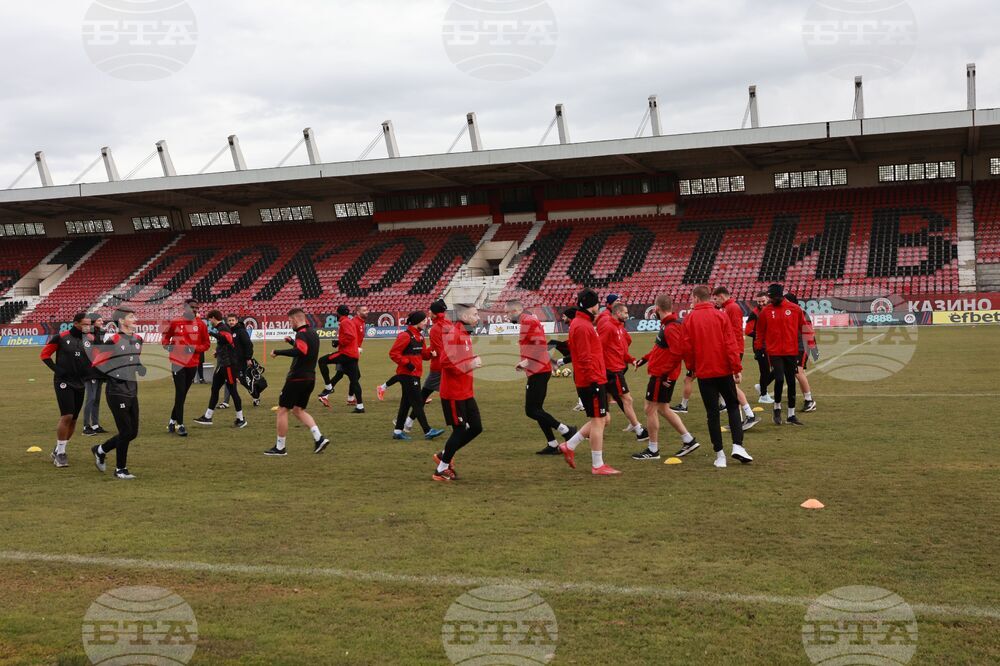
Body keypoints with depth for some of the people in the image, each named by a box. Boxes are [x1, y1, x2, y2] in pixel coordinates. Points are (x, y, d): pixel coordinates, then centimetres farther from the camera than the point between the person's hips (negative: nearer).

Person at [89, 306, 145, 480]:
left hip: (132, 392, 8)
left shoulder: (137, 340, 9)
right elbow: (97, 364, -9)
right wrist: (113, 376, -6)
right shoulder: (112, 340, -15)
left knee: (133, 433, 11)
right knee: (126, 432, -4)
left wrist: (139, 369, 10)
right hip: (117, 392, -8)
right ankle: (120, 470, 13)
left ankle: (100, 450, 32)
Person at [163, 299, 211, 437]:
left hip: (193, 364, 3)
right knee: (180, 393, -8)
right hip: (178, 362, -3)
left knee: (183, 394, 12)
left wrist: (194, 349, -14)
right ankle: (180, 425, -3)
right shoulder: (175, 323, -4)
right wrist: (167, 345, -10)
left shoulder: (200, 324, 0)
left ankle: (173, 420, 27)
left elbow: (206, 344, 2)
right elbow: (166, 337, 11)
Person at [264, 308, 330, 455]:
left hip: (297, 378, -9)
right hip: (310, 378, 9)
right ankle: (319, 438, 3)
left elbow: (301, 351, -34)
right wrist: (292, 342, 25)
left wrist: (278, 352, -28)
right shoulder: (313, 333, 13)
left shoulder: (301, 334, -16)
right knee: (298, 410, 18)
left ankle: (280, 448, 9)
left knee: (282, 410, 3)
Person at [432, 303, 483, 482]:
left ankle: (445, 454, 25)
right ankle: (440, 470, 13)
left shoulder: (465, 334, 13)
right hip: (454, 394, -9)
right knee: (460, 430, -2)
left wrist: (474, 360, 6)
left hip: (466, 393, 9)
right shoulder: (453, 334, -18)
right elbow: (446, 361, -26)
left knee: (477, 427, 10)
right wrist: (470, 365, -23)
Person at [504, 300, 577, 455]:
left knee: (531, 410, -9)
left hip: (538, 372, -11)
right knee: (536, 409, 13)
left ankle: (566, 431, -6)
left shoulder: (528, 321, -13)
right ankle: (552, 445, 14)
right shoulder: (529, 321, 18)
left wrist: (528, 362, -22)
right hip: (539, 370, 11)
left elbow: (540, 344, -24)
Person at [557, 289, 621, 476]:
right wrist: (594, 380, -22)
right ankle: (598, 466, 4)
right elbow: (585, 357, -21)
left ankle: (569, 446, 19)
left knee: (603, 419, 15)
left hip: (596, 381, 10)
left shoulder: (582, 323, 16)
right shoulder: (583, 326, -16)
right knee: (598, 420, -3)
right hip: (592, 382, -10)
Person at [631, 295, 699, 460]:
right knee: (663, 409, 18)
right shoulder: (667, 324, 11)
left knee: (650, 409, 0)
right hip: (662, 374, 10)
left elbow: (677, 353, -26)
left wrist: (665, 374, -22)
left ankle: (652, 450, 10)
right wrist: (646, 358, 15)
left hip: (662, 376, -10)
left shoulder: (671, 328, -20)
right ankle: (689, 440, 22)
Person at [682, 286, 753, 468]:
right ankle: (737, 446, 1)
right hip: (724, 370, 0)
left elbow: (687, 347, -3)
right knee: (733, 407, 15)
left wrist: (692, 367, 12)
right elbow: (730, 344, -8)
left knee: (712, 413, 5)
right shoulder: (720, 316, -3)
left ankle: (720, 455, 5)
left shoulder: (689, 319, -3)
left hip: (703, 373, 0)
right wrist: (737, 368, -4)